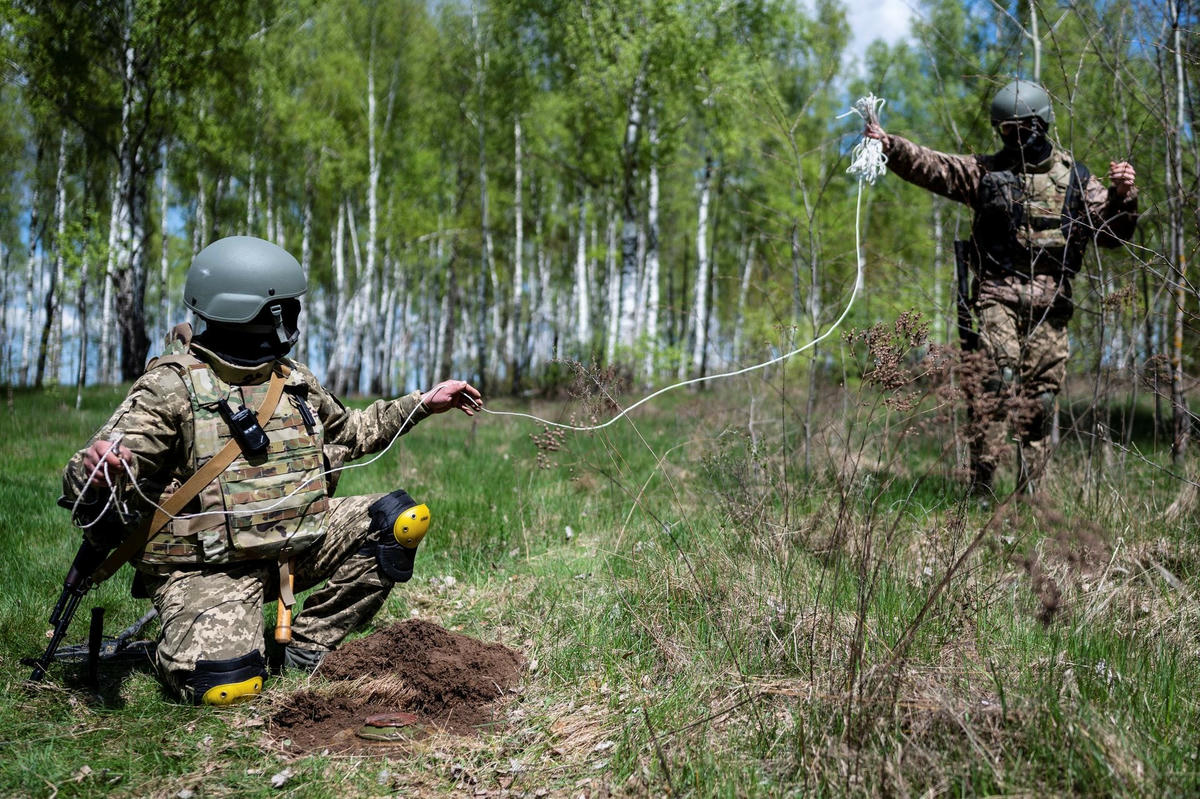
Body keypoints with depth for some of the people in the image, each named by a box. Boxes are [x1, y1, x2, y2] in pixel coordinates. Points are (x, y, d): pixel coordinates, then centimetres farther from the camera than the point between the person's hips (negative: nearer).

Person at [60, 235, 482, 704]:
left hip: (296, 542, 7)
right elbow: (88, 481, -20)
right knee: (225, 686, -28)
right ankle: (180, 640, 11)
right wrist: (92, 471, -46)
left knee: (400, 521, -6)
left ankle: (307, 647, 0)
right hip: (207, 567, -6)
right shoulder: (172, 386, -12)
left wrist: (423, 404, 22)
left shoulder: (292, 379, 8)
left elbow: (349, 433, 27)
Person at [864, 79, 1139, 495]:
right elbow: (930, 166, -1)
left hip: (1049, 303, 2)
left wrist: (1123, 196, -10)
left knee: (1040, 397, 3)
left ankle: (1028, 492, 13)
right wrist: (889, 145, -15)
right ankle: (981, 484, -16)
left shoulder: (1075, 178, 11)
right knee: (996, 376, -19)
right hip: (998, 294, -2)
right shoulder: (985, 170, 9)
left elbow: (1112, 233, 9)